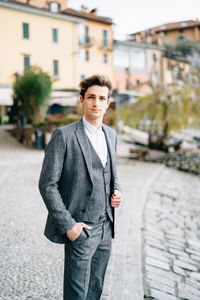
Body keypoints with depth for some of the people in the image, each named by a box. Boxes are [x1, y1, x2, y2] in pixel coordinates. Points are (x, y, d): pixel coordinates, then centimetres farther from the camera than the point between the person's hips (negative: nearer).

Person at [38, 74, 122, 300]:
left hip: (106, 227, 6)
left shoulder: (111, 135, 10)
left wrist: (116, 192, 1)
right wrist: (68, 225, -16)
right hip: (80, 229, -6)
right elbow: (47, 184, -13)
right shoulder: (64, 135, -12)